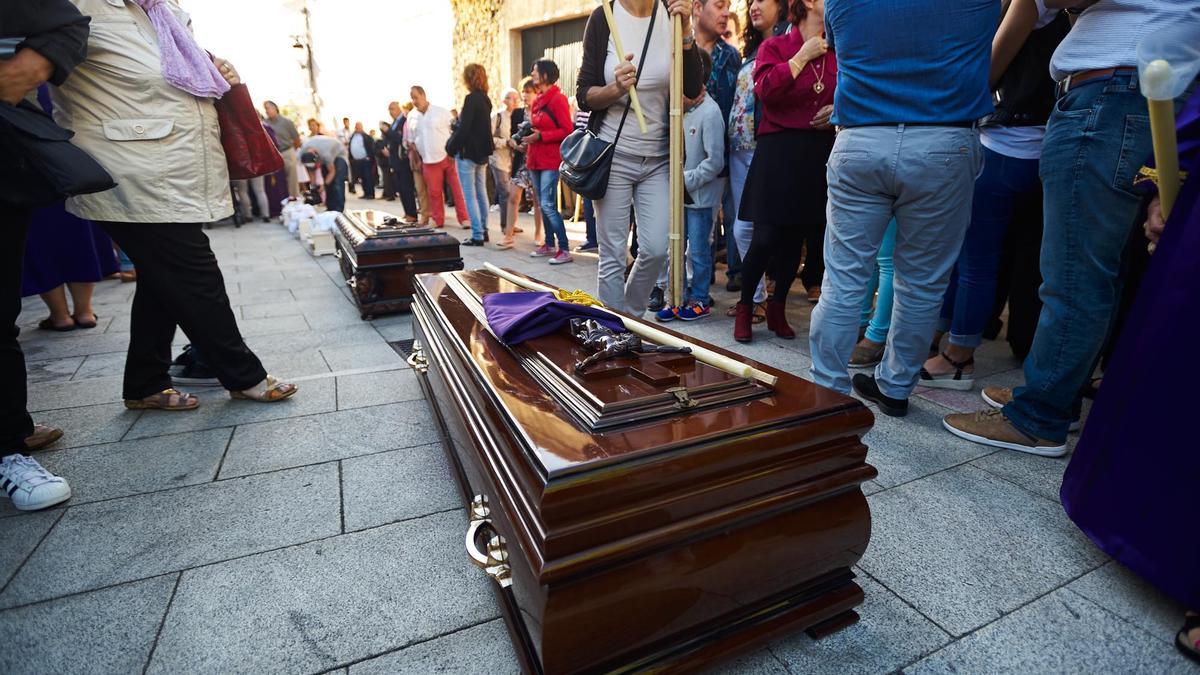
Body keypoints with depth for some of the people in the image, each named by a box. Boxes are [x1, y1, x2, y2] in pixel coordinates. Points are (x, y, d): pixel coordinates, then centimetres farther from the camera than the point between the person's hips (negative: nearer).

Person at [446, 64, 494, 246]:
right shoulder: (485, 99, 11)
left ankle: (477, 235, -4)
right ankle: (483, 231, 19)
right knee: (481, 193, 13)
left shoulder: (471, 99, -15)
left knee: (470, 196, -5)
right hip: (481, 153, 9)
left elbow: (463, 127, -17)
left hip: (467, 152, -9)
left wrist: (451, 147, -7)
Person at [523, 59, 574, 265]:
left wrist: (540, 136, -19)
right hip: (535, 160, 9)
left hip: (551, 160, -9)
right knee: (543, 204, 12)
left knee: (548, 205, -14)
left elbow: (567, 131, -14)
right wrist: (528, 134, 6)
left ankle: (565, 249, -9)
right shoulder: (537, 100, 16)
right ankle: (549, 245, 22)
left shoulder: (558, 99, -9)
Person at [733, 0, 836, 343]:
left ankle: (777, 307, 23)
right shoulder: (775, 47, 3)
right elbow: (766, 89, -15)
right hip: (780, 151, -4)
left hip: (822, 154, 5)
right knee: (766, 238, -9)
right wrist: (803, 55, -7)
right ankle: (745, 307, 10)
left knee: (799, 238, 6)